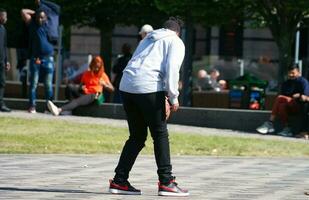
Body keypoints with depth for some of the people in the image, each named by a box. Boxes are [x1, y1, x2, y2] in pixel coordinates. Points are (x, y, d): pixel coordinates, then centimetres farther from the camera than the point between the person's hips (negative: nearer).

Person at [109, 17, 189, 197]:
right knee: (160, 135, 1)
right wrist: (173, 97, -5)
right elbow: (172, 69, -6)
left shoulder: (148, 39, 30)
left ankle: (119, 180, 9)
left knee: (137, 136, 13)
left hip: (126, 86, 7)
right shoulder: (176, 42, 10)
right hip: (148, 87, -7)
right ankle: (166, 182, 0)